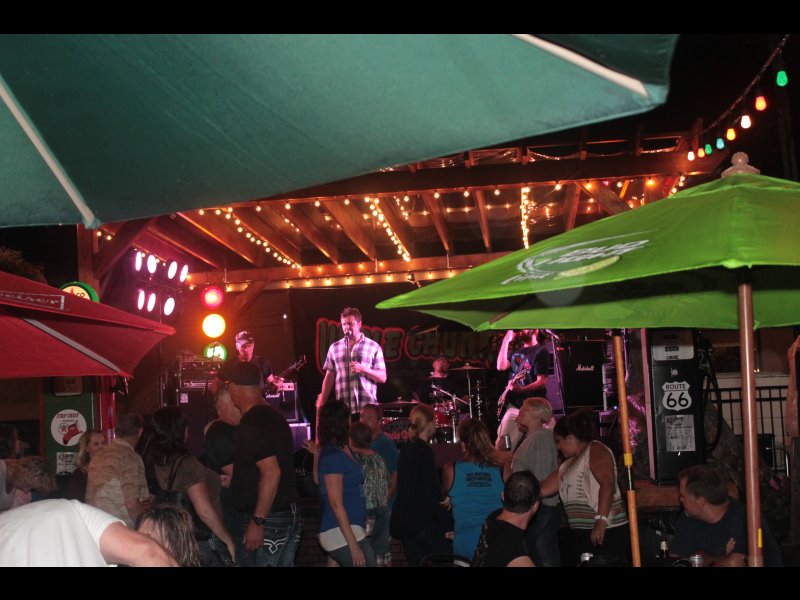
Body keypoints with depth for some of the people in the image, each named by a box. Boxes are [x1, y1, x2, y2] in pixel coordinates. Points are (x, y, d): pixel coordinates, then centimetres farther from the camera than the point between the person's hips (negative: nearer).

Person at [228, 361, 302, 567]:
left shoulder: (252, 423, -17)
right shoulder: (273, 416, 10)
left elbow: (271, 472, -25)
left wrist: (257, 521, -23)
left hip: (268, 520, -9)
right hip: (289, 516, 9)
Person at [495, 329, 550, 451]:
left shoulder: (540, 352, -9)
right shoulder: (516, 351, 17)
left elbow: (542, 382, -16)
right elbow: (501, 366, 3)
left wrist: (521, 389, -32)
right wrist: (506, 341, 1)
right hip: (513, 405, 7)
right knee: (502, 445, 3)